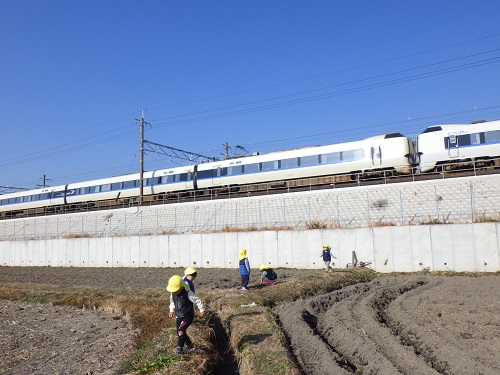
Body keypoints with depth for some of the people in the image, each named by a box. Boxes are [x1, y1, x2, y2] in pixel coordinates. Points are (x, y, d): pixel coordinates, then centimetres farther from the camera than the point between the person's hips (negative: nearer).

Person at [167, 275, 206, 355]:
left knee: (181, 330, -24)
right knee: (179, 333, 12)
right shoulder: (173, 293, -4)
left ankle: (180, 348, -9)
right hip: (178, 317, 7)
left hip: (188, 316, -7)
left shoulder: (188, 293, -23)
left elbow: (197, 300, -13)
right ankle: (189, 345, 32)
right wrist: (171, 311, 16)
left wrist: (202, 310, -6)